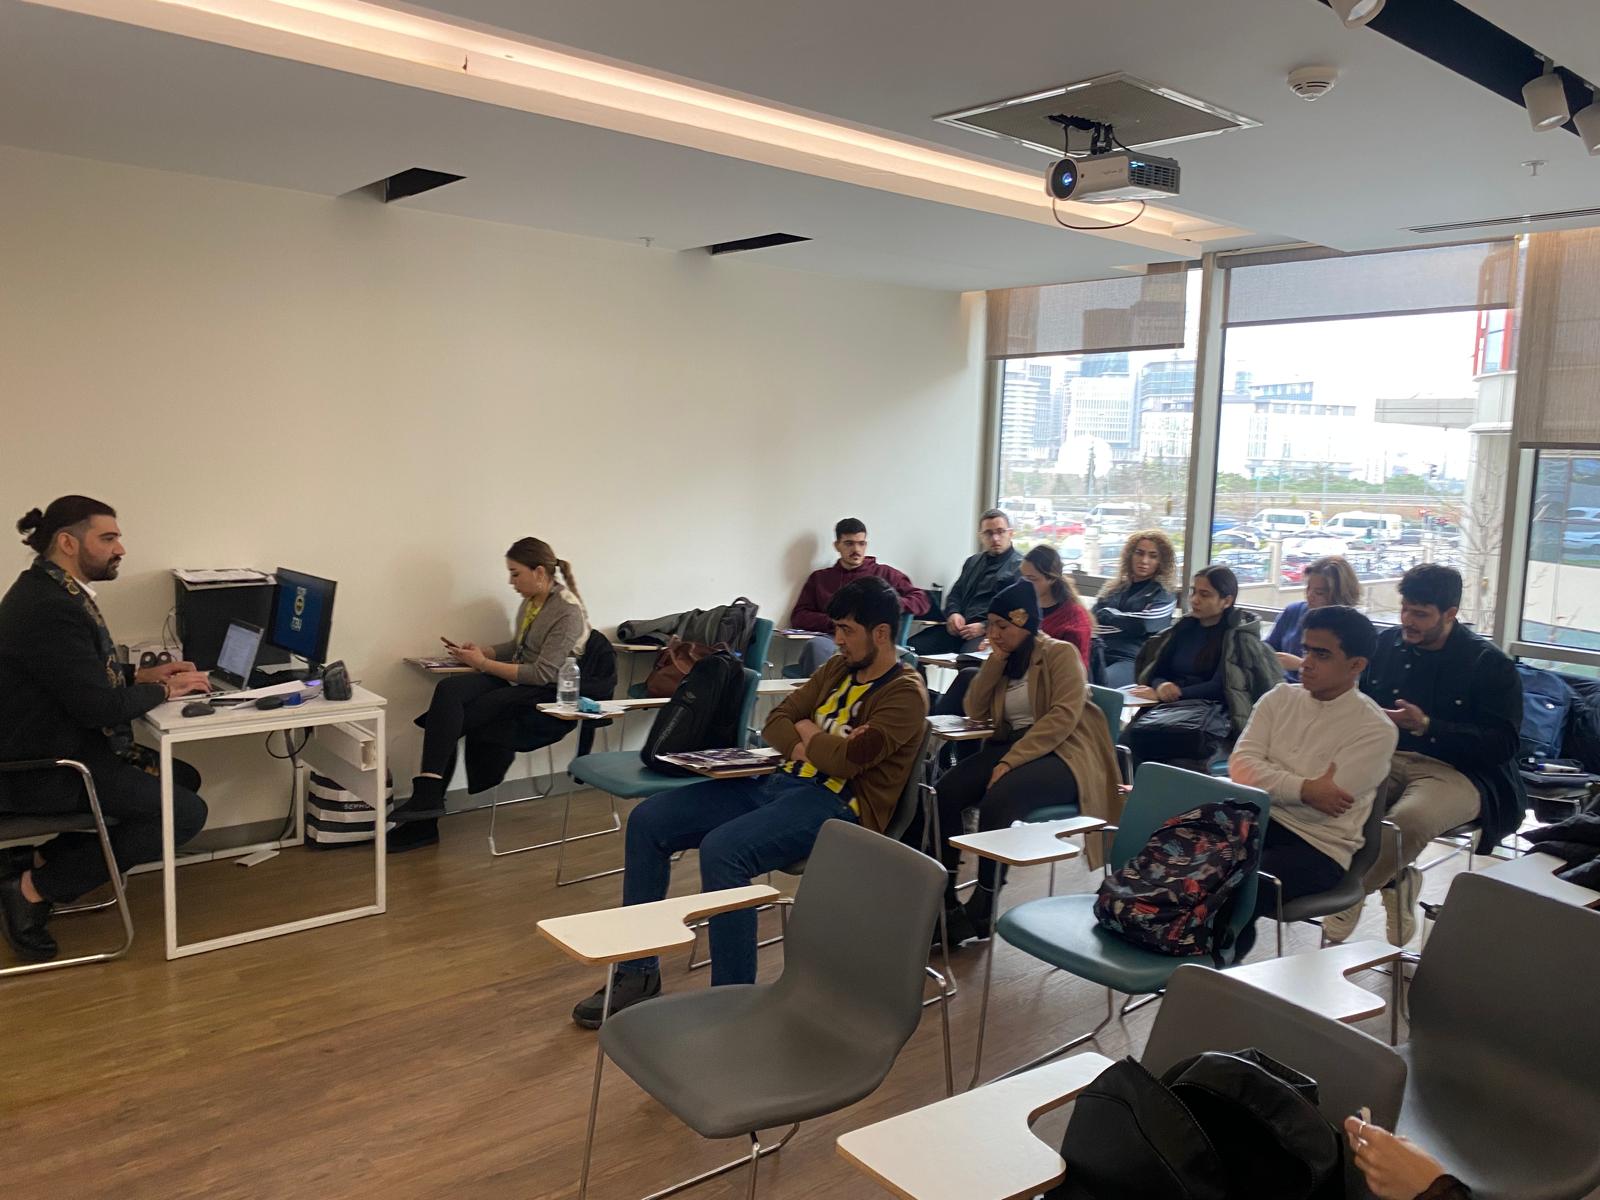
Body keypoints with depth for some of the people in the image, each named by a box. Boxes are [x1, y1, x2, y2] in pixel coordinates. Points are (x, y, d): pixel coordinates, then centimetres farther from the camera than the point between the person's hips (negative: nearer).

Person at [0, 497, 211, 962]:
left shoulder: (54, 591, 7)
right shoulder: (50, 608, -25)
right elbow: (99, 707, -25)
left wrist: (141, 675, 6)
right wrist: (164, 690, -9)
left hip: (60, 747, 11)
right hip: (44, 771, -11)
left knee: (183, 779, 16)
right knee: (186, 814, -12)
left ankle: (41, 858, 15)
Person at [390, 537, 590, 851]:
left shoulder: (568, 611, -16)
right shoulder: (531, 602, 10)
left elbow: (543, 673, -20)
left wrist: (483, 663, -16)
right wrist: (480, 651, 6)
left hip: (548, 696, -8)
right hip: (517, 682, 8)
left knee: (453, 717, -21)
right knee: (448, 690, -20)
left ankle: (428, 797, -12)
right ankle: (427, 798, -24)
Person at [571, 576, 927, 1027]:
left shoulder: (904, 694, -8)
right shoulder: (838, 668, 17)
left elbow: (848, 760, -20)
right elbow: (776, 721, 16)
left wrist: (807, 733, -1)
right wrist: (809, 748, -6)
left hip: (838, 804, -9)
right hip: (782, 782, 9)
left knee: (721, 849, -34)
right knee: (647, 821, -2)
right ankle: (637, 973, 5)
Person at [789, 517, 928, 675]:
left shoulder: (883, 573, 25)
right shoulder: (819, 578, 28)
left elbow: (921, 600, 20)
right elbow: (797, 618, 18)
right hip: (833, 640, 1)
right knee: (816, 645, -37)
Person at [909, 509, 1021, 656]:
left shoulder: (1021, 567, 3)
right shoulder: (973, 562, 27)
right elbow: (955, 594, 27)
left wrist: (985, 627, -17)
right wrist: (953, 613, 3)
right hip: (959, 627, 6)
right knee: (912, 647, -17)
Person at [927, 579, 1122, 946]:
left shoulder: (1060, 653, -4)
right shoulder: (1007, 657, 17)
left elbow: (1063, 716, -17)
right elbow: (976, 711, 10)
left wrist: (1011, 761, -23)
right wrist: (995, 659, 0)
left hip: (1062, 753, -7)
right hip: (1011, 746, 7)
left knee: (997, 801, -33)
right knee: (945, 791, -19)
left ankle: (982, 910, -19)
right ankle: (943, 898, -14)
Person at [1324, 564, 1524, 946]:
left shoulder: (1490, 664, -3)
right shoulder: (1387, 644, 11)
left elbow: (1502, 745, -9)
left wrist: (1427, 726, -20)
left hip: (1456, 772, -4)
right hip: (1387, 758, 5)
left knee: (1408, 820, -37)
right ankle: (1395, 881, -7)